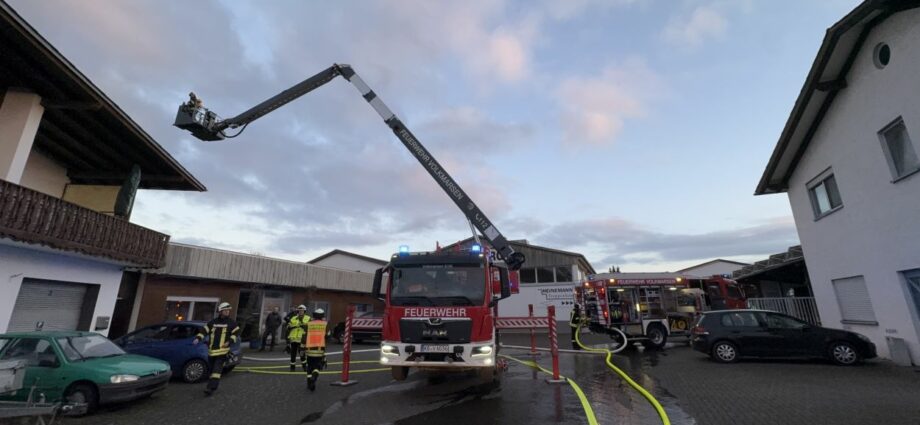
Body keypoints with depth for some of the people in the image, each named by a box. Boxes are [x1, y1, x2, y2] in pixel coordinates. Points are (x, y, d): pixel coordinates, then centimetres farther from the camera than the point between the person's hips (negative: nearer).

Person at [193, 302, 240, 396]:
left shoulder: (231, 322, 1)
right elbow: (204, 330, 8)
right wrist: (198, 338, -8)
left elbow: (236, 333, -2)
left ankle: (211, 388, -15)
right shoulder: (213, 322, 9)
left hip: (222, 351, -4)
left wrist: (229, 341, -13)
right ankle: (212, 386, 33)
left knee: (217, 369, -12)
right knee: (211, 368, 14)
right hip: (212, 350, 4)